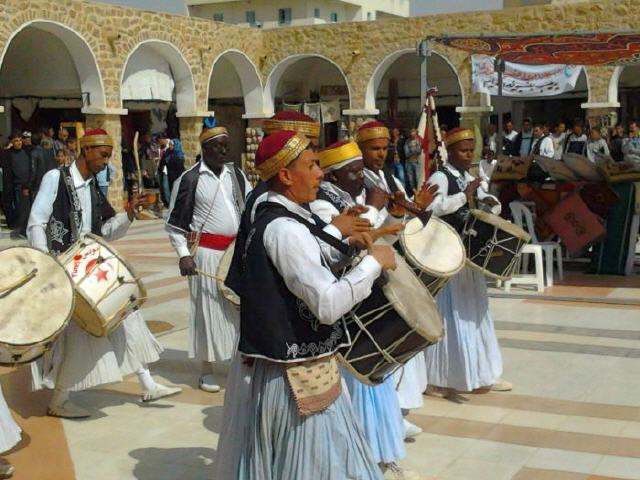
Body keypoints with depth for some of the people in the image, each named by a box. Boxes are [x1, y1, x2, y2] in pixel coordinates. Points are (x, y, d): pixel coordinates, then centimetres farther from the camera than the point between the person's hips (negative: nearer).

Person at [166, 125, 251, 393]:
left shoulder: (236, 175, 9)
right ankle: (207, 370, 15)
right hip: (208, 252, -4)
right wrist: (183, 254, -9)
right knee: (208, 308, 3)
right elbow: (175, 222, -1)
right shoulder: (190, 179, -3)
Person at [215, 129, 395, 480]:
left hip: (276, 359, 10)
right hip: (294, 375, -10)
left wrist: (346, 246, 9)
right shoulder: (284, 228, -24)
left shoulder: (272, 216, 7)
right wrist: (374, 262, -18)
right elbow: (328, 305, -29)